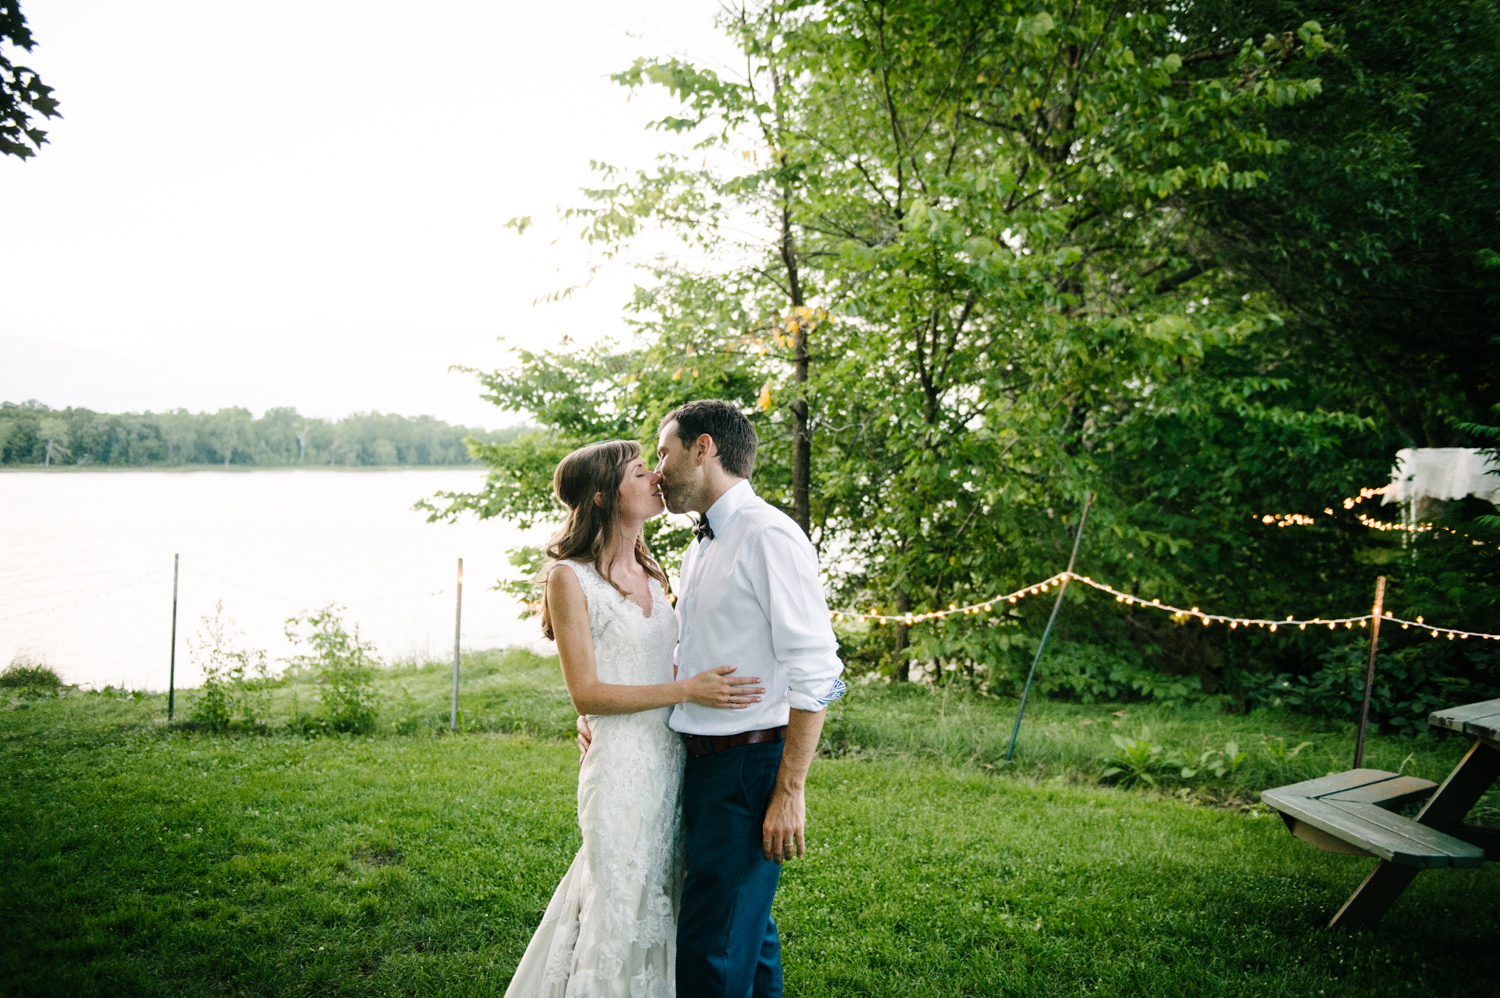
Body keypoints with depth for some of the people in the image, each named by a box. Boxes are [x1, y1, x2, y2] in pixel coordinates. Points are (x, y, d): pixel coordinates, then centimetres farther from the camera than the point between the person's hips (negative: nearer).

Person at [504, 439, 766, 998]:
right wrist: (688, 690, -19)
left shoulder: (650, 575, 12)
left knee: (661, 905, 16)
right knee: (622, 912, 4)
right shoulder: (570, 578, -10)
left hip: (673, 759, 7)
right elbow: (586, 694, -14)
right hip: (622, 766, -7)